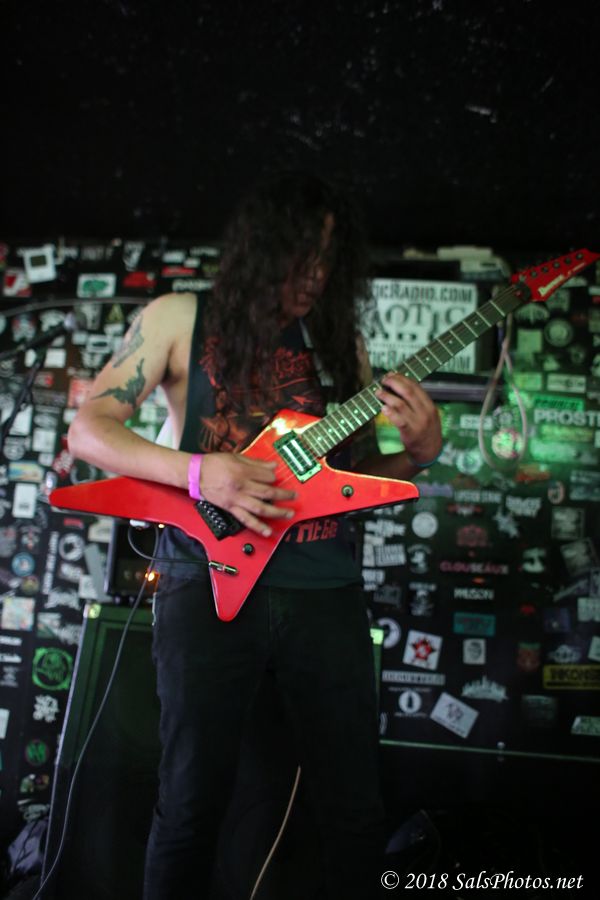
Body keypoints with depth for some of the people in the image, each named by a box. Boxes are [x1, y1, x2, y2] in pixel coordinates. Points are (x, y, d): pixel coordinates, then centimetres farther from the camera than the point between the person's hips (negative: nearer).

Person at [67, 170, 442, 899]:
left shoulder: (340, 342, 13)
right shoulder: (182, 319, 3)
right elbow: (87, 429, -1)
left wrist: (418, 451, -4)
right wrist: (197, 470, -16)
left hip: (326, 587, 3)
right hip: (212, 579, -3)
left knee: (355, 806, 7)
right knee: (193, 803, -1)